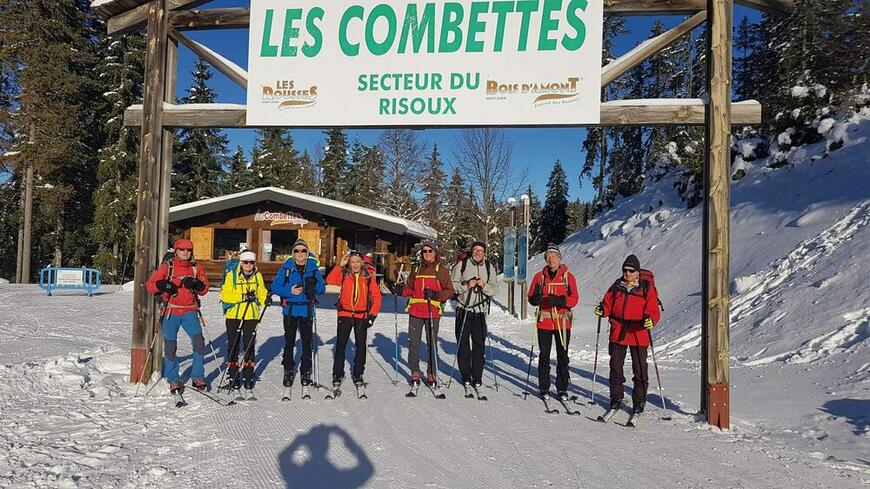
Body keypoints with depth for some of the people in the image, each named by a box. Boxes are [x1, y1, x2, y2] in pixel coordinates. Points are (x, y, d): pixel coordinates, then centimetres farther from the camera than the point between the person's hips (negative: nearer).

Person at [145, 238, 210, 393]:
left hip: (190, 311, 1)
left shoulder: (196, 268, 10)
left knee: (199, 342, -11)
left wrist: (195, 284, -11)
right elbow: (149, 286, 1)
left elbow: (204, 289, 10)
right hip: (170, 311, -1)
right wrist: (162, 285, -17)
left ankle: (197, 377, 2)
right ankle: (173, 380, 16)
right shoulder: (166, 267, 3)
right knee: (170, 346, 1)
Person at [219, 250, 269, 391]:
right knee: (233, 345, 4)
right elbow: (225, 295, -10)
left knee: (249, 345, 6)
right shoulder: (231, 275, -3)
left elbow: (261, 292, 12)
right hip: (233, 314, -2)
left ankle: (248, 377, 15)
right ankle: (232, 377, 13)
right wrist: (243, 296, -20)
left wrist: (266, 298, -11)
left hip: (251, 315, 2)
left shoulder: (257, 276, 6)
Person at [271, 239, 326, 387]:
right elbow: (275, 286, -2)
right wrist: (290, 291, -16)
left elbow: (322, 288, 4)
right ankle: (288, 371, 16)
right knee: (289, 343, 3)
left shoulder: (313, 268, 4)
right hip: (290, 310, -1)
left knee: (307, 343, 5)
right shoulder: (286, 268, 0)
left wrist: (313, 285, -17)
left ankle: (306, 372, 17)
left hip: (306, 310, 1)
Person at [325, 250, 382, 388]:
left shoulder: (369, 276, 1)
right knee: (340, 345, 1)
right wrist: (340, 265, -18)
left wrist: (373, 314, -5)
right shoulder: (344, 274, 1)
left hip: (362, 316, 1)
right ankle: (338, 374, 13)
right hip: (345, 314, 0)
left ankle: (358, 374, 20)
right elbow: (330, 280, -15)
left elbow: (376, 296, 2)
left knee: (361, 346, 7)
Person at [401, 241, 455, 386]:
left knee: (432, 344, 1)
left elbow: (449, 291, -1)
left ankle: (432, 374, 10)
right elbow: (410, 289, 22)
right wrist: (400, 291, 2)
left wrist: (435, 295, -15)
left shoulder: (441, 270, 4)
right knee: (413, 343, 4)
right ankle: (415, 372, 14)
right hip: (415, 312, 3)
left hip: (433, 312, -3)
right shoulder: (416, 270, 16)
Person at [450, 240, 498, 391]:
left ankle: (477, 375, 10)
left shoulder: (489, 268, 8)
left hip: (480, 311, 1)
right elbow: (452, 285, -2)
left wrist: (484, 286, -14)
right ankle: (466, 374, 13)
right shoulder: (462, 264, 1)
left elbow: (495, 289, 5)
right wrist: (466, 286, -17)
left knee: (479, 343, 1)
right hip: (463, 309, -1)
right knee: (463, 342, 1)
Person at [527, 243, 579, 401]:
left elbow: (574, 299, -5)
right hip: (544, 322, 1)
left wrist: (559, 300, -22)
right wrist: (537, 297, -18)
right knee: (544, 356, 6)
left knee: (562, 357, 5)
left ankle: (562, 388, 15)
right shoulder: (540, 276, 6)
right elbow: (531, 298, 5)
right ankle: (544, 388, 15)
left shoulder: (568, 276, 2)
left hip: (563, 322, -1)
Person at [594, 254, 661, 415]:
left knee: (640, 369, 5)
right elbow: (608, 304, 11)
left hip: (638, 334, -3)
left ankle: (639, 401, 18)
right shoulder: (616, 287, 7)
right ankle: (616, 398, 23)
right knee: (615, 367, 9)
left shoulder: (647, 288, -2)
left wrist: (651, 320, -27)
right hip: (617, 333, 3)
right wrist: (602, 310, -11)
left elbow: (654, 311, -6)